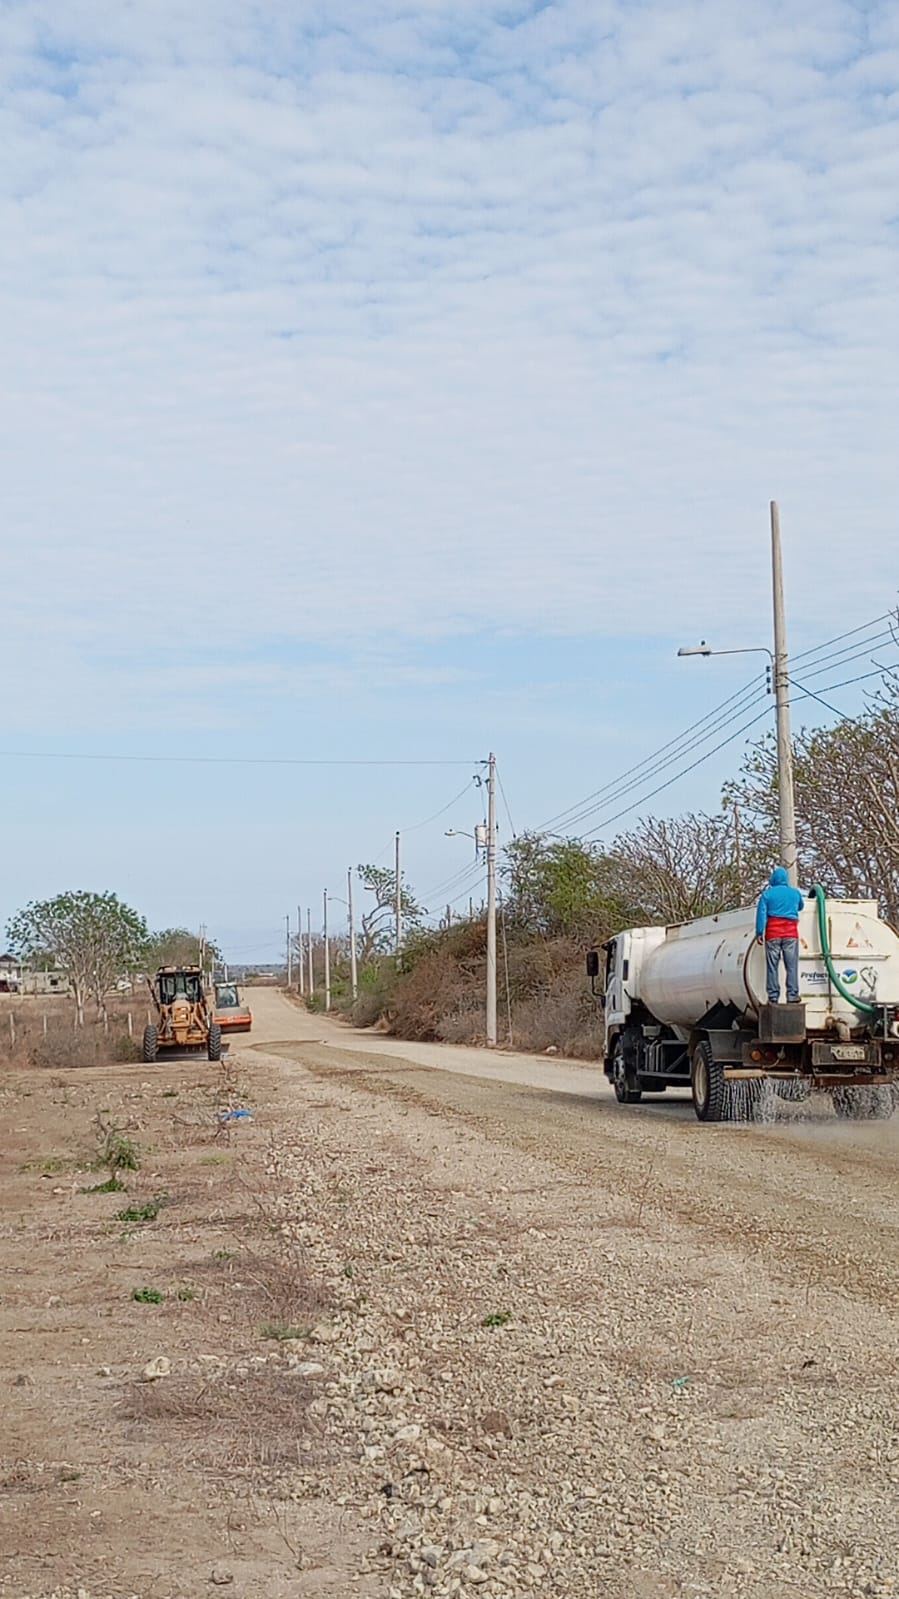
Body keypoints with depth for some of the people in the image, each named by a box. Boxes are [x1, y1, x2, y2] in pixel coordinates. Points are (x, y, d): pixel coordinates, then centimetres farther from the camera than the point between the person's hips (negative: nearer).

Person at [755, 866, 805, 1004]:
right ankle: (792, 996, -1)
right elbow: (800, 907, 27)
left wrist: (759, 933, -4)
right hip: (791, 933, 1)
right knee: (792, 966, 3)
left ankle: (773, 997, -1)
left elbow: (761, 913, -5)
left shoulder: (767, 893, 1)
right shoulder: (795, 893, 8)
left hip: (773, 933, -1)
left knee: (772, 966, 2)